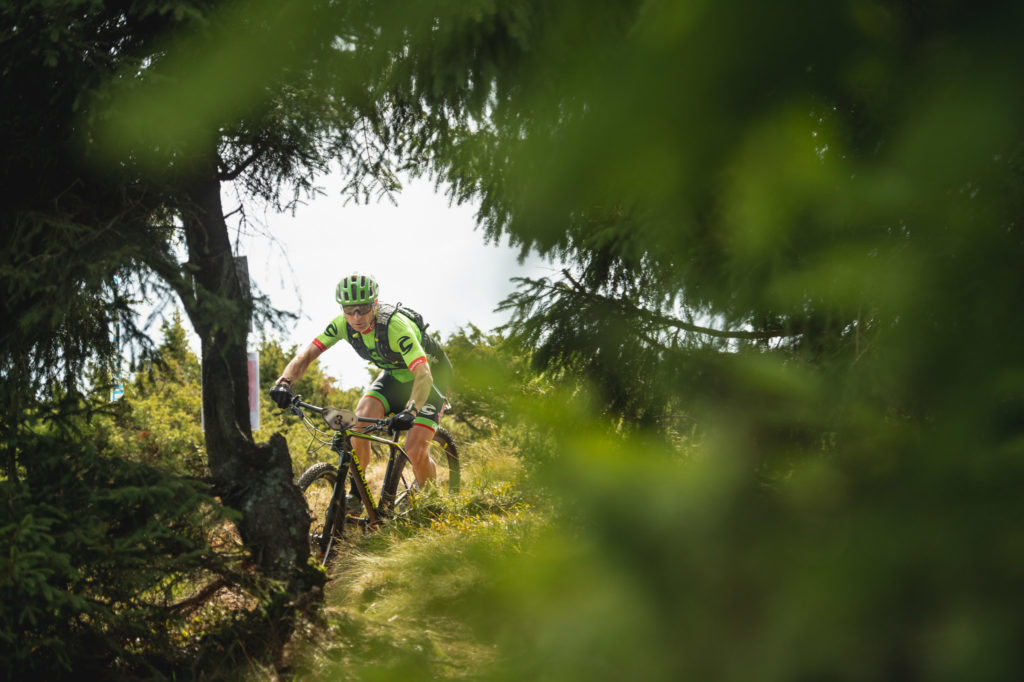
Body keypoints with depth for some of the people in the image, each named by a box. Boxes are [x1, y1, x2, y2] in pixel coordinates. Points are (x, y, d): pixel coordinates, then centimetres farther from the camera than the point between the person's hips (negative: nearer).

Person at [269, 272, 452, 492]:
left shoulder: (395, 326, -37)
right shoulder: (343, 324, -20)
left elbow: (424, 376, -45)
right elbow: (307, 354, -21)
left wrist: (410, 412, -62)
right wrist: (285, 382, -41)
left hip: (431, 374, -5)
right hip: (394, 375, 5)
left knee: (415, 451, -18)